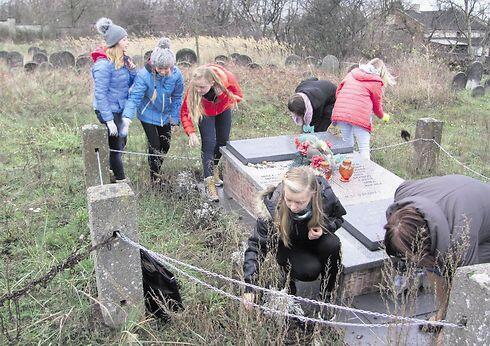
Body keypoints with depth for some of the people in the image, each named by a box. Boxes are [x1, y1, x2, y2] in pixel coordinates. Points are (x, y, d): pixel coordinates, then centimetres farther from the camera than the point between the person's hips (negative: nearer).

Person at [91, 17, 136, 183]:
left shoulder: (123, 60, 4)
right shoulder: (104, 64, -21)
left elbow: (128, 84, 14)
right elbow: (100, 94, -21)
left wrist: (132, 71, -7)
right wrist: (109, 120, -22)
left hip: (120, 109, 9)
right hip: (108, 111, -9)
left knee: (121, 141, 20)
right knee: (115, 146, 2)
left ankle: (109, 169, 40)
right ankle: (121, 181, 15)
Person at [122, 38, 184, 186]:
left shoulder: (176, 74, -19)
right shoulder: (144, 74, -29)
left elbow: (177, 97, -5)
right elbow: (134, 97, -30)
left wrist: (174, 117, -6)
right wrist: (127, 117, -42)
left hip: (165, 115, 4)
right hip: (148, 115, -4)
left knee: (165, 144, 13)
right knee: (154, 145, -3)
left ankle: (156, 167, 40)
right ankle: (154, 176, 17)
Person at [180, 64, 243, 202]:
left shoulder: (227, 78, -38)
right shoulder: (192, 89, -39)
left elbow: (238, 96, -19)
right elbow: (185, 112, -29)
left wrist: (226, 103, -36)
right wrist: (191, 133, -41)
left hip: (223, 109, 3)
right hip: (205, 112, -2)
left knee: (223, 140, 10)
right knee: (209, 143, -14)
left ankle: (213, 167, 36)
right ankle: (209, 182, -9)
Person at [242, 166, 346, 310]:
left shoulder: (326, 196, -29)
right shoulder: (273, 207, -34)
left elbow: (338, 217, -4)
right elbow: (256, 246, -29)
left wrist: (323, 228, -26)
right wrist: (249, 286, -36)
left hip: (314, 238, 3)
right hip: (287, 245, -2)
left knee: (332, 245, -29)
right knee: (310, 271, -29)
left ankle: (326, 296, -8)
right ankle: (286, 273, 7)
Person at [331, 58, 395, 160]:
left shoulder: (352, 73, 20)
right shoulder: (376, 82, 7)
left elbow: (339, 90, 20)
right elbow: (377, 105, 14)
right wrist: (383, 116, 34)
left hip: (339, 112, 5)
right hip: (359, 116, -5)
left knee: (347, 144, 18)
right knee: (364, 148, 2)